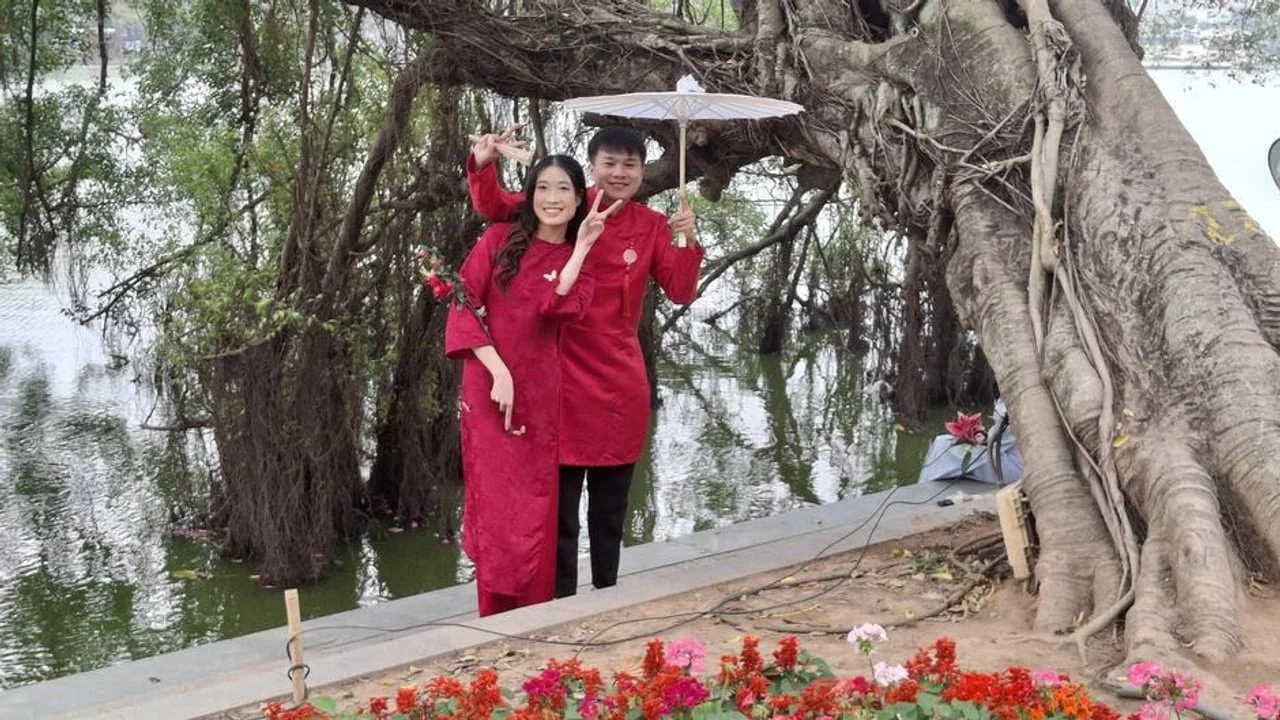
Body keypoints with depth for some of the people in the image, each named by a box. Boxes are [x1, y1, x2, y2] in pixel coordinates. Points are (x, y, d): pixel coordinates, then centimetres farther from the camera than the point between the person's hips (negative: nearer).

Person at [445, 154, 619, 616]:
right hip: (489, 391, -2)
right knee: (496, 510, -3)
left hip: (541, 397, 2)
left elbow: (554, 307, -12)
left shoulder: (578, 260, 9)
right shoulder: (499, 241, 4)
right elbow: (464, 307, -5)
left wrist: (581, 246, -12)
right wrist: (498, 371, -14)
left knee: (537, 516, 4)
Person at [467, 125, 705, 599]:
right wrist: (483, 165, -20)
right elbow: (495, 207, -2)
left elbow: (681, 293, -3)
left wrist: (687, 242, -17)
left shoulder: (652, 227, 3)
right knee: (561, 504, 2)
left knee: (611, 508, 15)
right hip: (565, 378, -3)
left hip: (621, 384, 3)